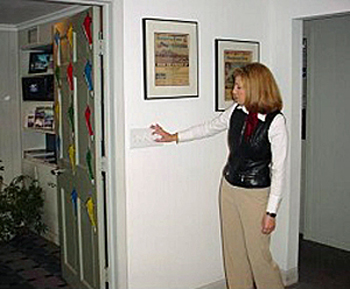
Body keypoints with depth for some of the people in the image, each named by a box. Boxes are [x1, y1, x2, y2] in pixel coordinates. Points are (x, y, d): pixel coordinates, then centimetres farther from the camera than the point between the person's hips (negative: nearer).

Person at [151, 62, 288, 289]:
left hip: (256, 193, -5)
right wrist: (174, 137, 20)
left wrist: (271, 211, -14)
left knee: (258, 254, 2)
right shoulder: (236, 111, -1)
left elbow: (279, 169, -14)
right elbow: (210, 127, 16)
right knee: (233, 251, 13)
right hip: (229, 187, 5)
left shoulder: (276, 121, -17)